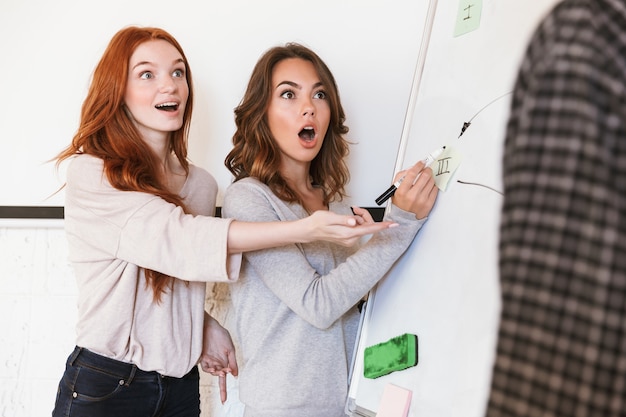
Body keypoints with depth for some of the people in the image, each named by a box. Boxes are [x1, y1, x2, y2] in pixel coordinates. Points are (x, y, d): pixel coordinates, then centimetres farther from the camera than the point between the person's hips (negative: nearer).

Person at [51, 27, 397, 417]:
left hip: (181, 383, 5)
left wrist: (207, 329, -4)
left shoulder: (201, 184, 5)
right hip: (104, 384, -5)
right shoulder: (90, 174, -14)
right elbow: (178, 239, -27)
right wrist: (307, 229, -33)